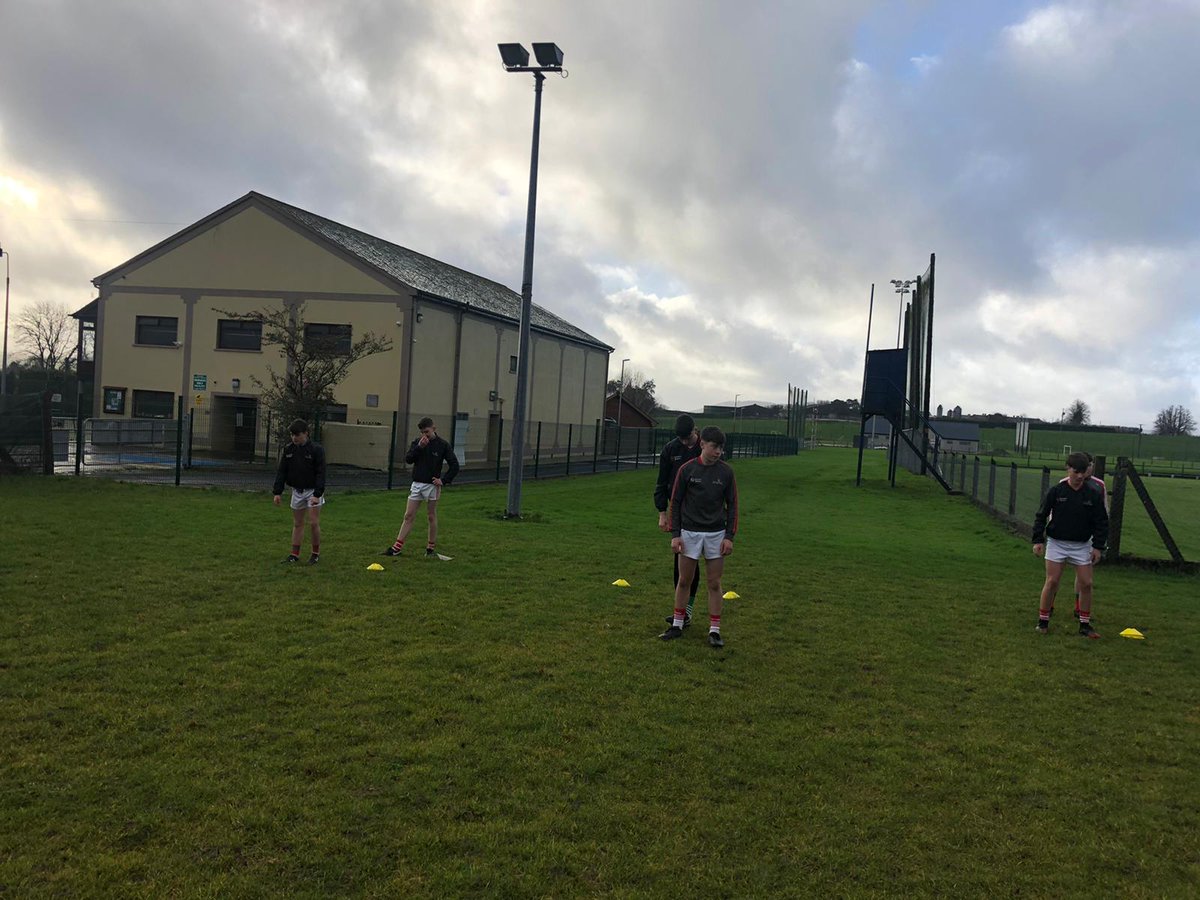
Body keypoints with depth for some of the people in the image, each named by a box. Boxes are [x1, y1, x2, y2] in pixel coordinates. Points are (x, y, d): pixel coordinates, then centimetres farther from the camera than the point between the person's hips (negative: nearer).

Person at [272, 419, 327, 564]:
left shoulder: (316, 449, -14)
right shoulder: (288, 450, 1)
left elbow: (321, 473, -17)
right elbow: (281, 472, 5)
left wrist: (317, 494, -23)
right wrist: (277, 492, -1)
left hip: (312, 491, -5)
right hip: (297, 491, 5)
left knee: (313, 523, -7)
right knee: (297, 524, 9)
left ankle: (316, 553, 9)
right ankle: (294, 554, 14)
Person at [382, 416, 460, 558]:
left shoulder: (443, 444, -5)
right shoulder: (417, 442, 4)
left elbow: (454, 465, -4)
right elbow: (408, 459, -6)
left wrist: (443, 481, -10)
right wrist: (419, 447, -17)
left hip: (432, 485, -3)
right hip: (416, 484, 3)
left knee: (432, 517, 7)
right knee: (408, 516, 2)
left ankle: (431, 548, 17)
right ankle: (397, 547, 3)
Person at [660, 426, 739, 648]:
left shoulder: (726, 471, -2)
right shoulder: (687, 469, -5)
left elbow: (732, 505, 3)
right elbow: (675, 502, 0)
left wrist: (729, 536, -3)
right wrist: (675, 534, -4)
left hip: (716, 534, 0)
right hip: (689, 533, 0)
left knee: (714, 584, 4)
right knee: (684, 581, 8)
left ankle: (715, 631, 12)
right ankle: (677, 626, 21)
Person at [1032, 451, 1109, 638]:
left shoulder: (1094, 494, -5)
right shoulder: (1056, 491, -7)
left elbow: (1101, 522, 2)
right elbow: (1041, 515, 0)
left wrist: (1098, 546, -4)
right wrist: (1038, 540, -4)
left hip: (1082, 545, 2)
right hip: (1057, 543, -1)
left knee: (1086, 584, 1)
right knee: (1052, 582, -3)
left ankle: (1085, 624, 14)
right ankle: (1043, 621, 9)